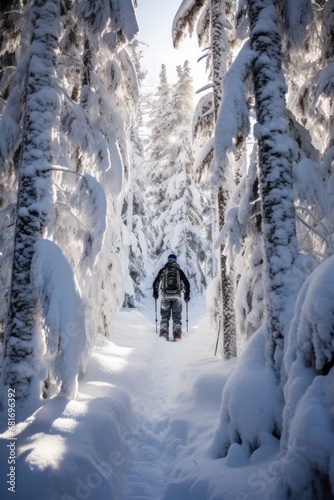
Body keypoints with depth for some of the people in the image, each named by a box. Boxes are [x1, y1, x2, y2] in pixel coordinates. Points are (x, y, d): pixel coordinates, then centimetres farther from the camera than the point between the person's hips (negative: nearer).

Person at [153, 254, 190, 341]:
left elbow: (156, 283, 6)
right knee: (177, 316, 6)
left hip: (165, 295, 0)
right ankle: (177, 333, -5)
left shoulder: (163, 270, 6)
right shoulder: (179, 271, 7)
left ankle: (163, 332, -2)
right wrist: (187, 294, 15)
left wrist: (155, 293, 20)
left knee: (165, 316, 9)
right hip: (177, 296, 0)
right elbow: (186, 284, 5)